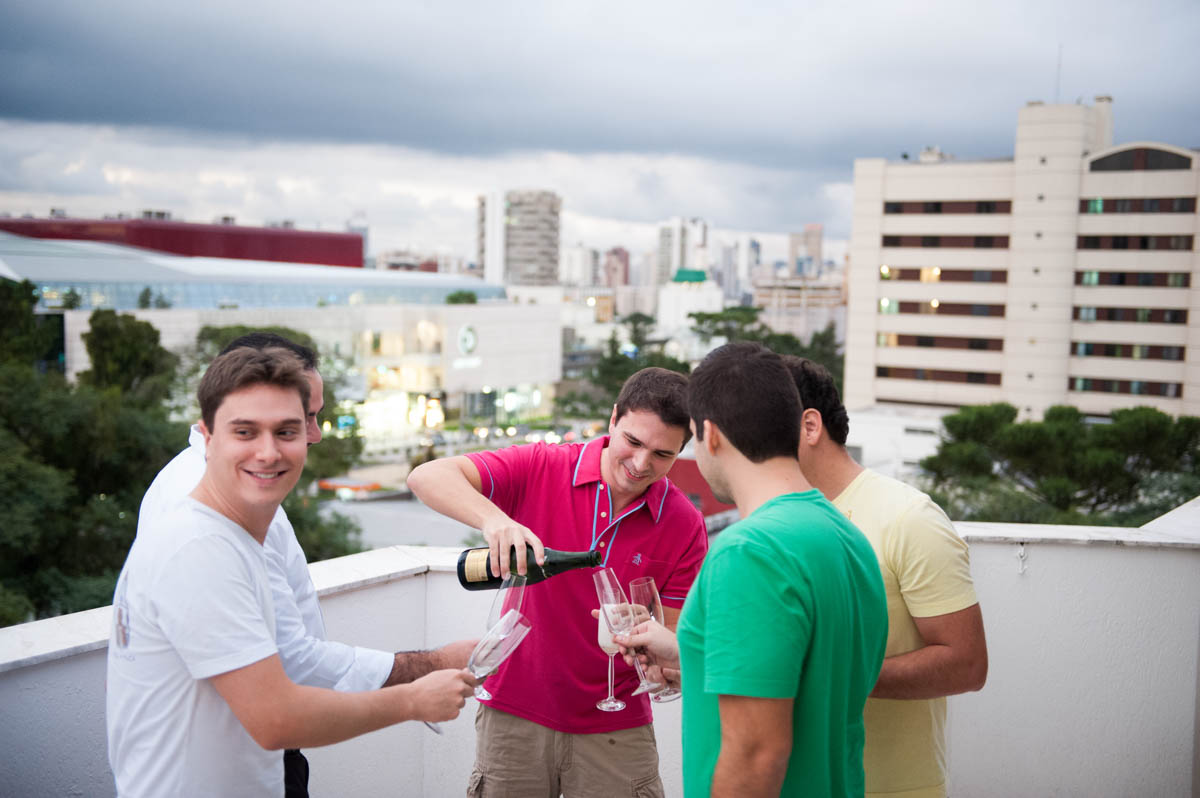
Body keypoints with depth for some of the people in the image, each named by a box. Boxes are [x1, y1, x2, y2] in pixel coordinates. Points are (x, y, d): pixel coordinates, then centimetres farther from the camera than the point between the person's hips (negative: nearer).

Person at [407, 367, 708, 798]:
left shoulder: (686, 527, -7)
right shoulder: (542, 468, -10)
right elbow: (428, 476, -20)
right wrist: (494, 518, -37)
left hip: (615, 729, 1)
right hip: (516, 713, 0)